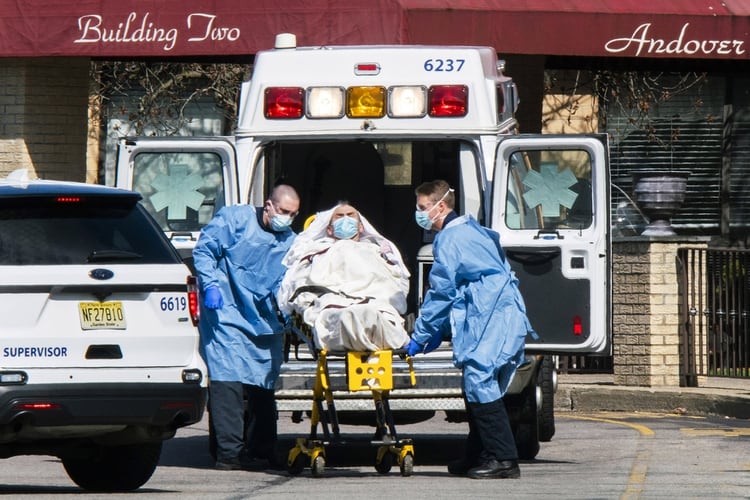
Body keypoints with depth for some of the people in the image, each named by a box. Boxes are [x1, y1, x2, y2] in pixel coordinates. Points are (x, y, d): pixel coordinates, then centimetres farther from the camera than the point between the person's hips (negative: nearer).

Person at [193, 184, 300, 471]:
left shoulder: (291, 243, 13)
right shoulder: (234, 219, -1)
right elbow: (204, 250, -1)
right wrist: (211, 285, -13)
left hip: (265, 324, 5)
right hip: (226, 317, -5)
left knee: (263, 386, 5)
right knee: (227, 382, -13)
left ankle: (259, 453, 12)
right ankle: (229, 453, -14)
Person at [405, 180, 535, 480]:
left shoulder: (450, 238, -8)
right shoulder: (468, 230, 24)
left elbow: (440, 293, -9)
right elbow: (456, 291, 26)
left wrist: (419, 338, -3)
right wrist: (437, 332, 22)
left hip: (491, 317, -10)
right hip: (501, 316, 10)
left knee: (479, 381, -13)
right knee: (476, 384, 12)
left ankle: (503, 459, -17)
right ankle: (477, 457, 16)